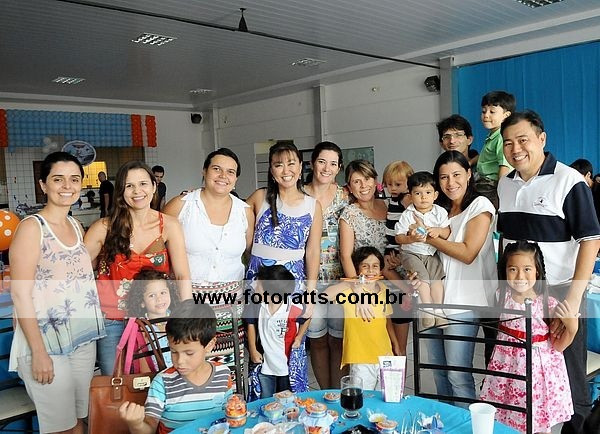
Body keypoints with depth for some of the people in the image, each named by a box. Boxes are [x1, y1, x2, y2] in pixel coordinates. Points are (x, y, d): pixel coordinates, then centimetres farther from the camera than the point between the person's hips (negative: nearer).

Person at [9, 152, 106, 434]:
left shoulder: (77, 227, 9)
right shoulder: (32, 227, -10)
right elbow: (20, 294, -14)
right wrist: (38, 352, -16)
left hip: (84, 340, 6)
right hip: (46, 342, -6)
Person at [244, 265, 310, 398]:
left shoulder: (295, 309, -25)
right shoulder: (256, 306, -18)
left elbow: (306, 320, -1)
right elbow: (251, 325, 1)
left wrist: (299, 337, -12)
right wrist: (253, 350, 0)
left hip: (289, 364, -1)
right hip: (265, 365, 1)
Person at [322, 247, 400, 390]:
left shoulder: (383, 288, 7)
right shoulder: (350, 289, -11)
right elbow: (326, 295, -30)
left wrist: (395, 346, 22)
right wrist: (352, 282, -32)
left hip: (385, 355, 6)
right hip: (361, 359, -5)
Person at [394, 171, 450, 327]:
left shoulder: (440, 212, 1)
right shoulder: (407, 215, -5)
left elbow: (448, 233, -1)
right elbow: (398, 238, -5)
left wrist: (439, 231, -23)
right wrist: (411, 239, -25)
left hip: (432, 253, 2)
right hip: (411, 253, -2)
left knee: (437, 276, -17)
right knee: (422, 276, -21)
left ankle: (438, 309, -10)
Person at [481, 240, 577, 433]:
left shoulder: (548, 304, -16)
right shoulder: (501, 297, -9)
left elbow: (557, 346, -7)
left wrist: (572, 328, -23)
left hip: (539, 369, -2)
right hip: (507, 366, 2)